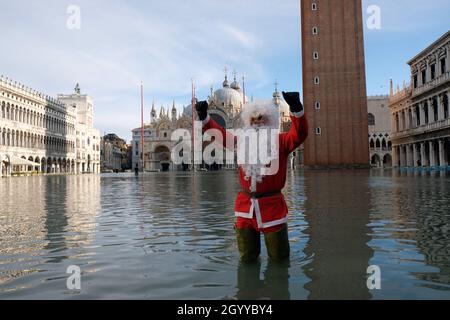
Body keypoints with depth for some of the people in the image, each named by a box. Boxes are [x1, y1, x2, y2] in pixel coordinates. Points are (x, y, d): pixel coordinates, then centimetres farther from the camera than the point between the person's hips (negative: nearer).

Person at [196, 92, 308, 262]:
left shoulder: (281, 141, 0)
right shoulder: (243, 141, 10)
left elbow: (299, 134, -18)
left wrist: (296, 109, -34)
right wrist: (204, 117, -3)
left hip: (272, 205, -3)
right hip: (245, 205, 3)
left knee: (279, 257, 12)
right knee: (247, 257, 17)